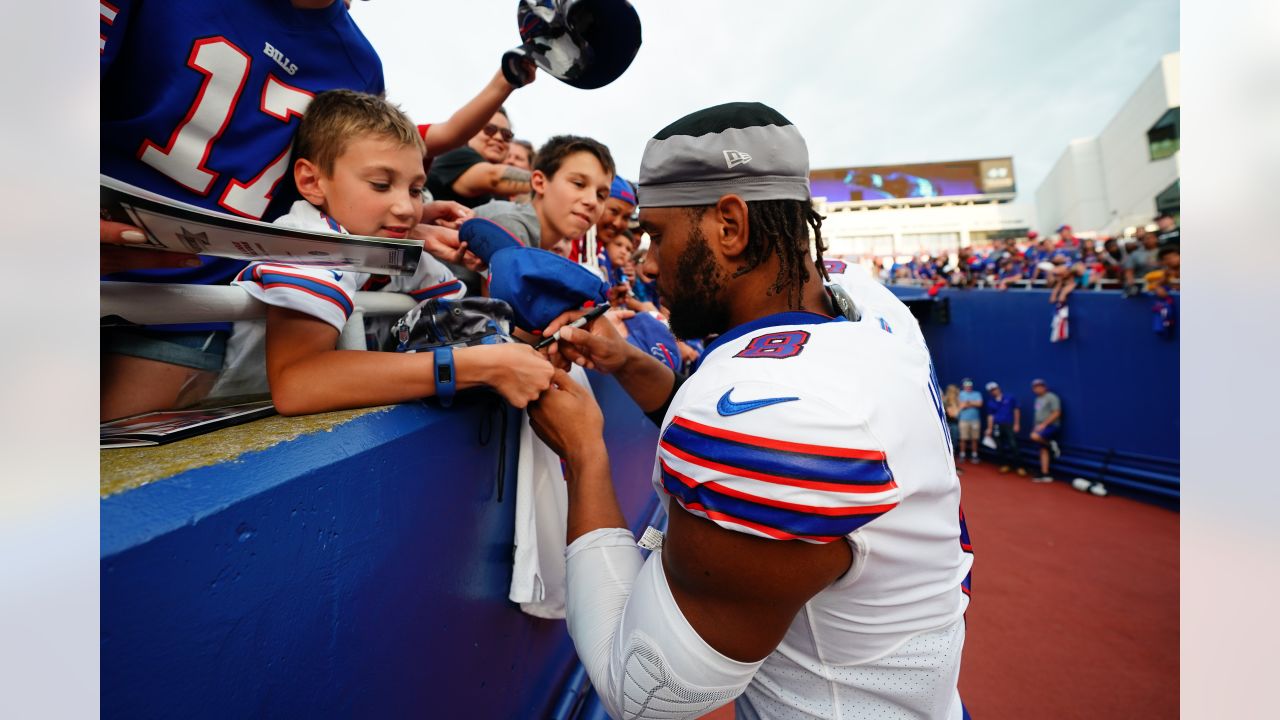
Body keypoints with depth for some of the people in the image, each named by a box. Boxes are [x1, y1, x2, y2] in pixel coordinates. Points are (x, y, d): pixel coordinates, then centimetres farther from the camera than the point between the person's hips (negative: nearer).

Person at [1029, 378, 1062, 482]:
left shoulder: (1051, 397, -9)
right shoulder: (1038, 399, 16)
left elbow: (1056, 413, -17)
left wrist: (1043, 424, -21)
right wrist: (1037, 427, 10)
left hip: (1051, 426, -8)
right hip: (1042, 427, 8)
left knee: (1035, 436, -33)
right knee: (1043, 450, 6)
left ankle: (1051, 445, -5)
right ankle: (1045, 475, 7)